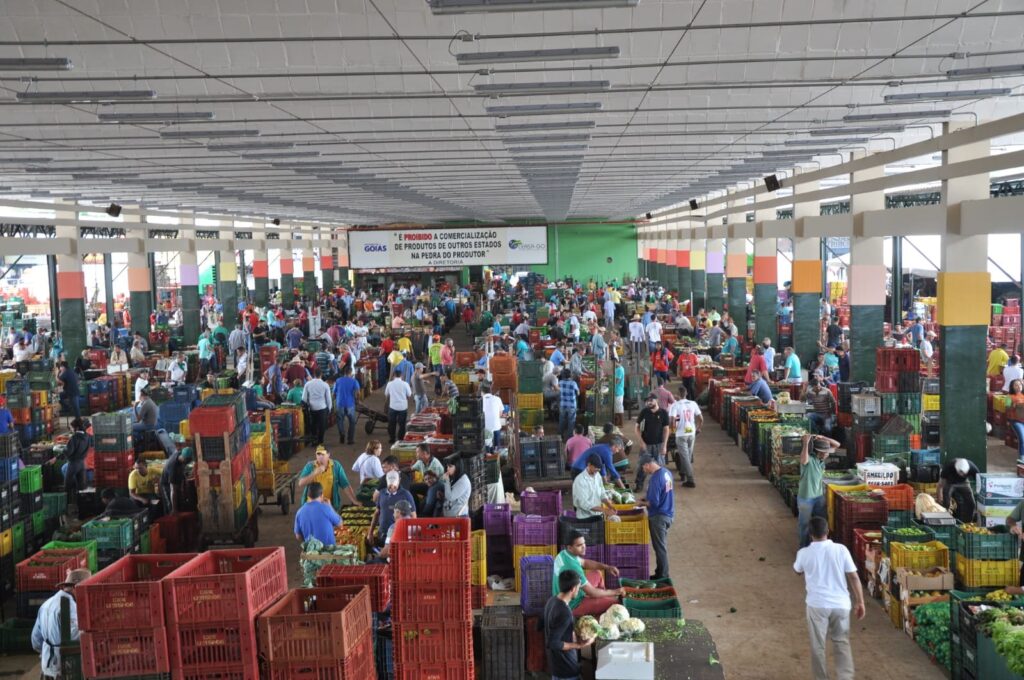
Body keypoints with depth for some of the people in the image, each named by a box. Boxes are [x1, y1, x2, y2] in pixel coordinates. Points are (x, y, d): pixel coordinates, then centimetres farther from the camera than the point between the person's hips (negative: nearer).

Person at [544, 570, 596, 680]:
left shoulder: (553, 600, -1)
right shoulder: (564, 612, -30)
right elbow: (552, 643, -29)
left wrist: (575, 636, 9)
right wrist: (578, 645, -21)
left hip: (556, 661, 9)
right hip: (565, 665, -9)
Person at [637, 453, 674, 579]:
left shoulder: (655, 478, -24)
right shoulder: (666, 472, 4)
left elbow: (654, 503, -24)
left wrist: (642, 503, -6)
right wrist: (647, 499, 12)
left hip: (658, 517, -9)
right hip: (668, 514, 9)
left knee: (660, 547, 3)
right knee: (662, 546, 18)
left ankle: (662, 576, 12)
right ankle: (662, 574, 27)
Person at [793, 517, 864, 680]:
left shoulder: (804, 553, -5)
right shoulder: (841, 549, -6)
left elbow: (797, 570, 17)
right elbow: (854, 577, -4)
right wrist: (860, 602, 5)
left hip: (817, 605, -2)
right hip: (840, 604, 2)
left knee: (817, 646, 12)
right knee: (842, 642, 17)